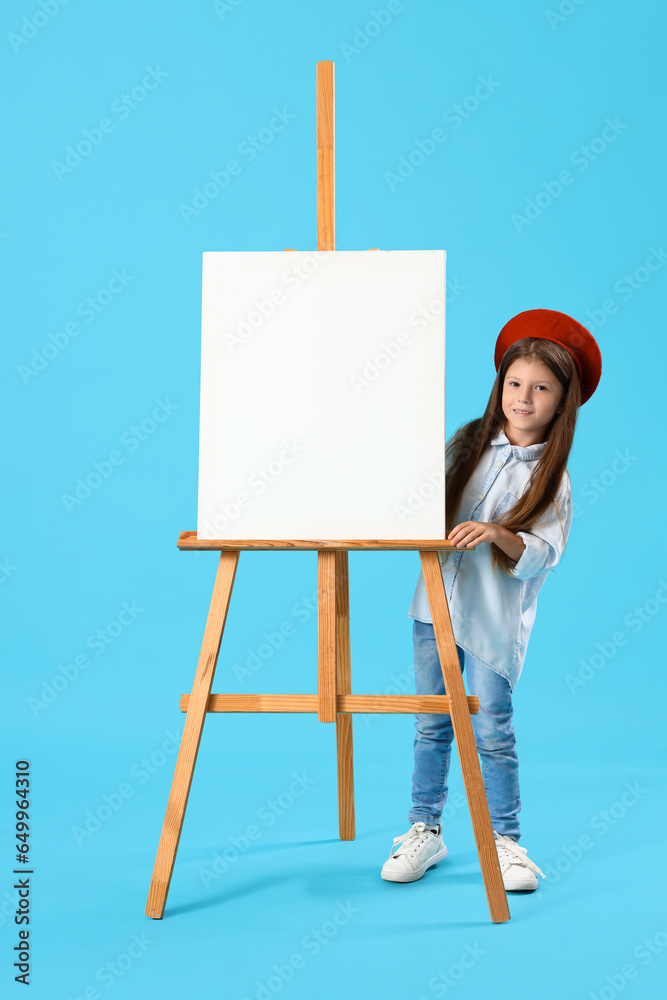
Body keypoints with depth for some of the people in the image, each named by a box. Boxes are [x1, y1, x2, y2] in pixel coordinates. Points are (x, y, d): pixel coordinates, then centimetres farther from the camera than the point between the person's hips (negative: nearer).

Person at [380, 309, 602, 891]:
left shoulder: (552, 476, -3)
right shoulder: (468, 441, 7)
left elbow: (543, 553, -15)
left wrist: (496, 533, -31)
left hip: (495, 617, -3)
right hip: (438, 600, 3)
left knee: (492, 731, -1)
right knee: (431, 725, 8)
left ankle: (505, 840, 16)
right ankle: (426, 830, 21)